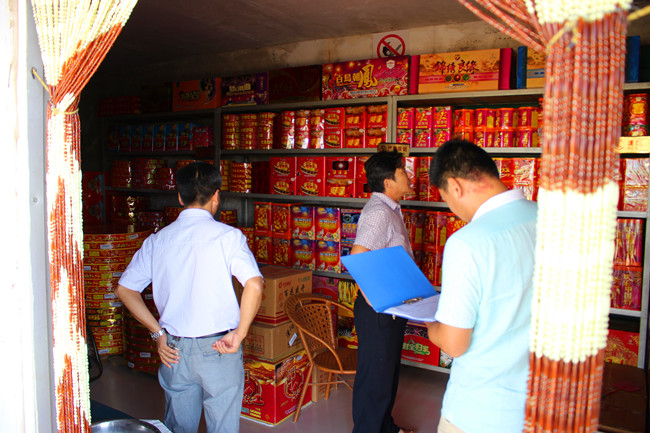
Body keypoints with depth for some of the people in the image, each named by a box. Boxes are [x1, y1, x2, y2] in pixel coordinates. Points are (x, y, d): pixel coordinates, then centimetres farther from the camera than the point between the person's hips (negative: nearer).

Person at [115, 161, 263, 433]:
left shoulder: (157, 240, 2)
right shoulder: (228, 236, -11)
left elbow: (124, 289, 6)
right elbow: (254, 285, -24)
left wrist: (158, 333, 7)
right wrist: (239, 334, -13)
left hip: (174, 349, 4)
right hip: (218, 350, -4)